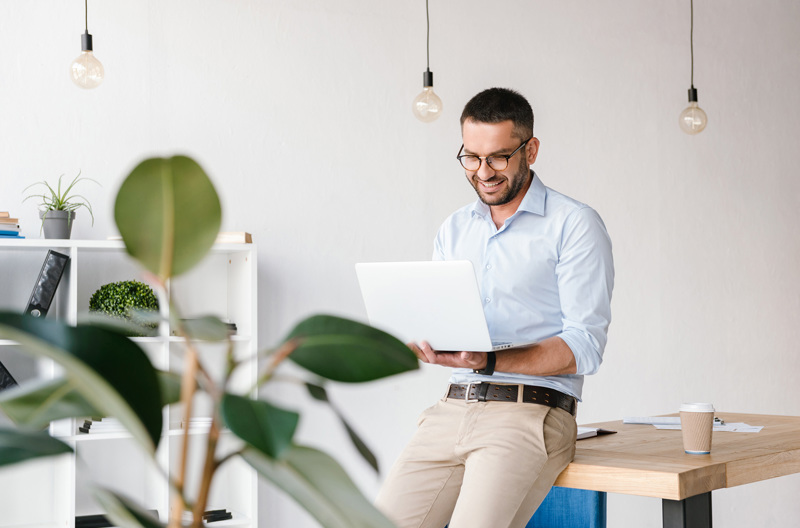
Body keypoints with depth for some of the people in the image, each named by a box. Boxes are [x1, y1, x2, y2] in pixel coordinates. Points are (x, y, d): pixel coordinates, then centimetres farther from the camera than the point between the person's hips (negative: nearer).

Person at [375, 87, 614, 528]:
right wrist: (422, 343, -6)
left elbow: (584, 348, -7)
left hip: (531, 413, -5)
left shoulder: (575, 225, 0)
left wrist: (489, 361, -20)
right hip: (451, 409, 5)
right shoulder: (453, 230, 19)